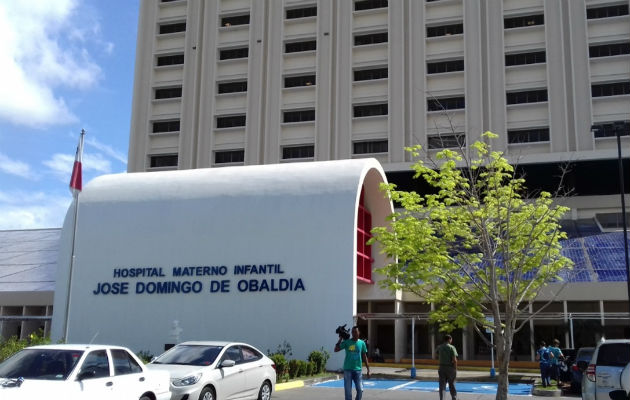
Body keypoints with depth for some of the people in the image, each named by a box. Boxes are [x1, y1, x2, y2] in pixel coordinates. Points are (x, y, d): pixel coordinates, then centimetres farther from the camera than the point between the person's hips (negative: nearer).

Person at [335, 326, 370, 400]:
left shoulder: (362, 343, 3)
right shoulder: (346, 342, -1)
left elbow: (364, 357, 9)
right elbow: (336, 350, -7)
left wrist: (368, 370, 7)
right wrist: (340, 339, -8)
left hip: (358, 370, 1)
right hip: (347, 369, -1)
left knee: (360, 390, -3)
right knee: (348, 391, 1)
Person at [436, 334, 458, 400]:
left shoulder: (439, 347, 4)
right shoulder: (452, 347, -11)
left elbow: (436, 354, 27)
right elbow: (454, 360, -16)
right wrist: (455, 369, -9)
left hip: (441, 367, 3)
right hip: (450, 367, -3)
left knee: (442, 385, 5)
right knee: (452, 385, 13)